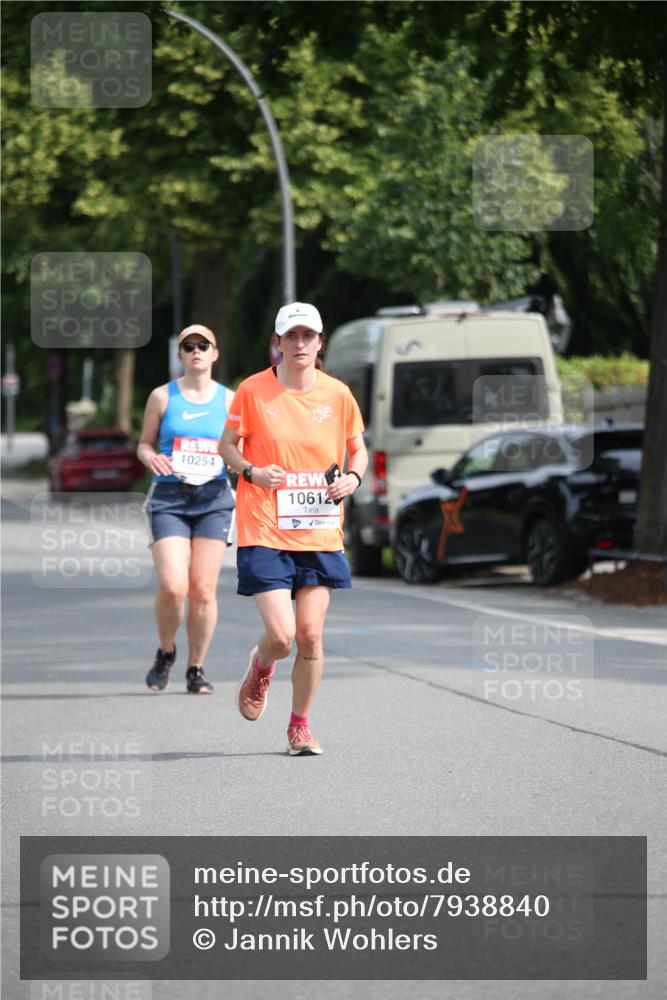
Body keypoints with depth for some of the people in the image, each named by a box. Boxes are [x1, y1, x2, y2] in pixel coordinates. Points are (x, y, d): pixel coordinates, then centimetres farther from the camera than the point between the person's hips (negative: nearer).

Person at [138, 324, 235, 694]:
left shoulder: (228, 400, 8)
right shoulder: (163, 397, 5)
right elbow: (145, 443, 12)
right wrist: (150, 457, -11)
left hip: (214, 499, 1)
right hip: (169, 498, -1)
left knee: (203, 590, -3)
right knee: (172, 587, -14)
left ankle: (196, 669, 11)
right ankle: (165, 653, 13)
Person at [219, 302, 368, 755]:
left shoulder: (338, 394, 3)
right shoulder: (253, 390, -3)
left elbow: (358, 449, 16)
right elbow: (227, 444, 7)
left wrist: (353, 477, -5)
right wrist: (251, 471, -13)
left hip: (321, 535, 3)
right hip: (265, 532, -2)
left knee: (311, 636, 0)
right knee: (281, 635, -11)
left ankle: (300, 726, 17)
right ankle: (260, 668, 26)